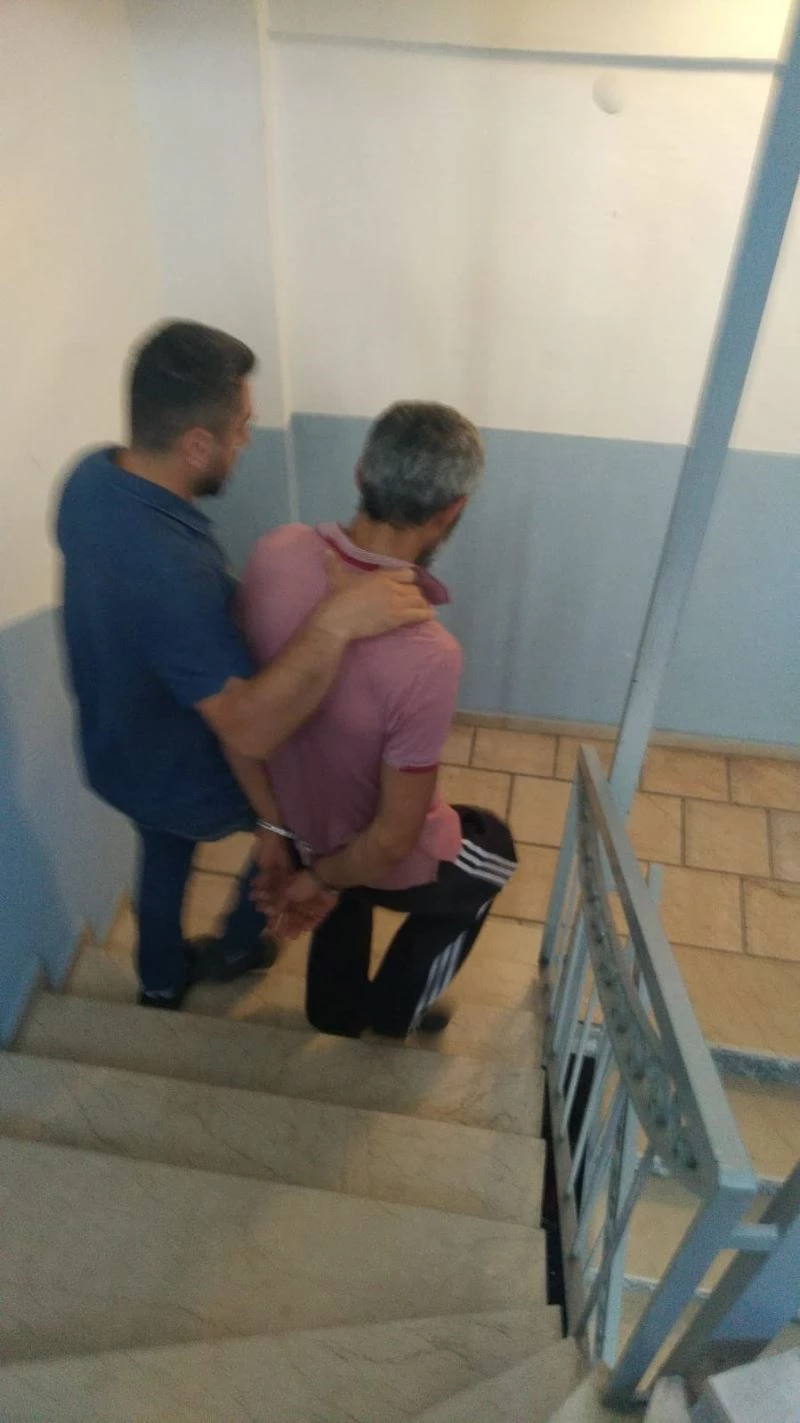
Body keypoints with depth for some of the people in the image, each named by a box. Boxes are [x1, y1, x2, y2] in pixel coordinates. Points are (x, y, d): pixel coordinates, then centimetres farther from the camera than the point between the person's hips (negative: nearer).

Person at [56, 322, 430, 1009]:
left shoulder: (91, 478, -14)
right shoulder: (173, 573, -42)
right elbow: (248, 730, -43)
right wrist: (334, 623, -52)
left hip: (117, 753, 7)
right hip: (189, 785, -6)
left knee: (163, 852, 34)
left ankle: (161, 979, 61)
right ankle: (237, 946, 45)